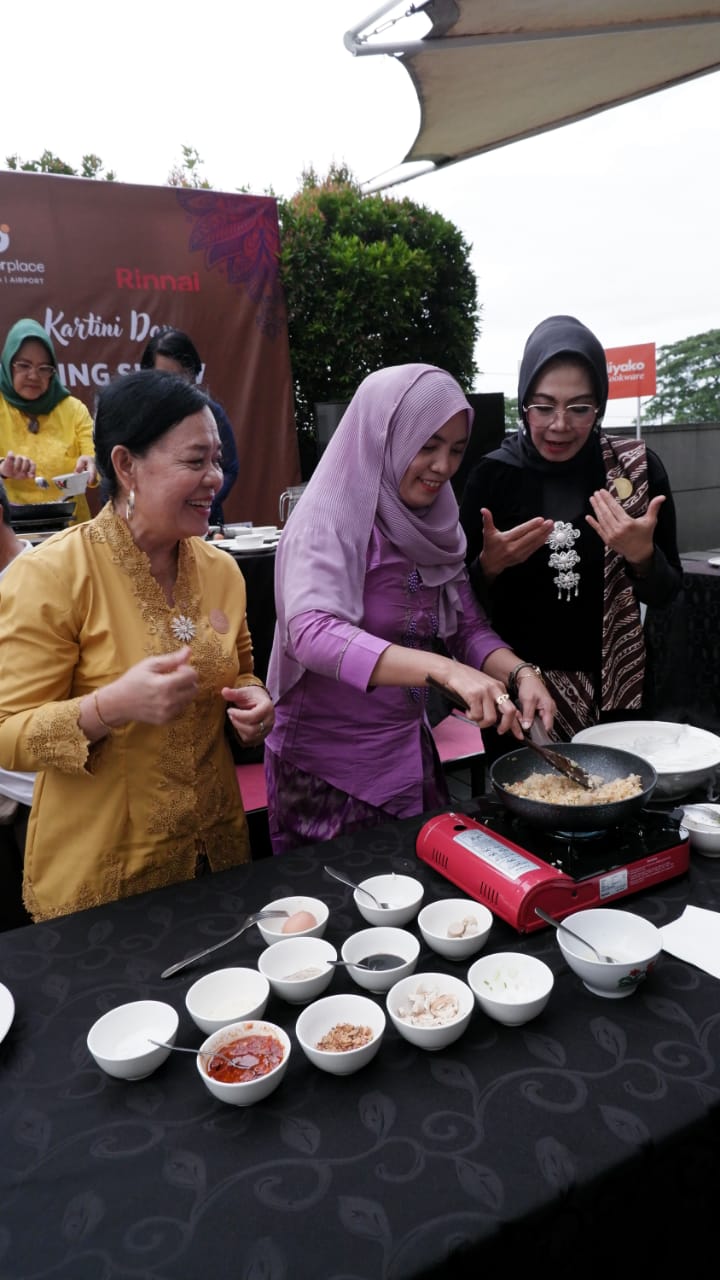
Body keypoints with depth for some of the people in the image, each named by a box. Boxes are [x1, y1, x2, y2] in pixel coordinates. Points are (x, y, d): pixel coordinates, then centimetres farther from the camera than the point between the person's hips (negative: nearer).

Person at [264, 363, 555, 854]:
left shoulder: (434, 527, 3)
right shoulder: (328, 522, -17)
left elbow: (470, 628, 4)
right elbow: (311, 633, -33)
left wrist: (520, 673, -17)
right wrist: (444, 668, -43)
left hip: (410, 754, 6)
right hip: (327, 768, -6)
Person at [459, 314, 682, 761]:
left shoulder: (638, 466, -7)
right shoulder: (493, 474, -8)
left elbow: (664, 594, -3)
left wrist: (641, 555, -22)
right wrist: (489, 565, -22)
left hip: (614, 689, 1)